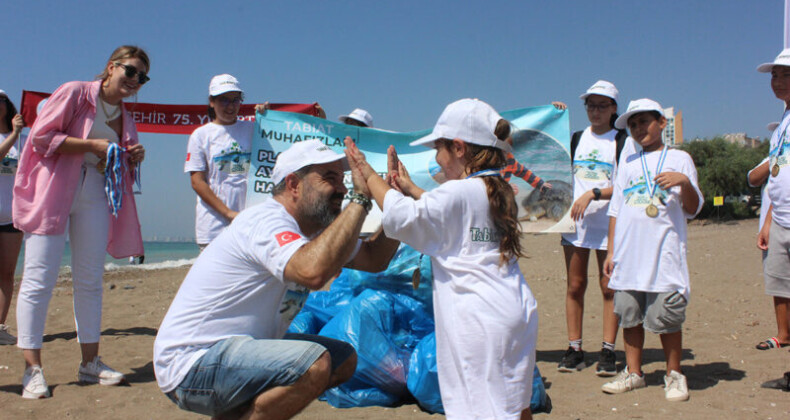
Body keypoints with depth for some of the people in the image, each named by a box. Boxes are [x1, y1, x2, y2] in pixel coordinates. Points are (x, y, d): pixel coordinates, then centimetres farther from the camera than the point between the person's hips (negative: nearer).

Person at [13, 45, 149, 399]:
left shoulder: (125, 118, 16)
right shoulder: (73, 93, -3)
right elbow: (41, 137, -10)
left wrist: (133, 158, 2)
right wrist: (93, 145, -14)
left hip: (95, 196, 6)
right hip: (53, 193, -6)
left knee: (90, 280, 6)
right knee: (39, 277, -7)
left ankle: (90, 362, 14)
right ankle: (32, 368, -1)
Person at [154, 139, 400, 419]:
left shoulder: (313, 231, 10)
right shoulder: (266, 221, -21)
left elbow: (373, 260, 10)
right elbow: (313, 271, -41)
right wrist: (361, 199, -31)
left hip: (239, 349, 11)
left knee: (344, 360, 11)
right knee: (315, 363, -29)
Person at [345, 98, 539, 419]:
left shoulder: (459, 192, -14)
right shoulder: (498, 191, 14)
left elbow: (403, 218, -11)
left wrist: (369, 176, 0)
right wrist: (410, 189, 29)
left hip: (479, 318, -9)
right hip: (517, 309, 10)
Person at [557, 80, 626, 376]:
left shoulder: (622, 141, 2)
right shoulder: (576, 139, 15)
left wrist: (593, 194, -18)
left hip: (609, 222, -4)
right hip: (576, 220, 4)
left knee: (609, 287, -3)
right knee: (575, 286, 3)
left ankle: (607, 351, 2)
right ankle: (574, 349, 9)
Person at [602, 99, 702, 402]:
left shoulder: (679, 159, 7)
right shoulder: (628, 163, 17)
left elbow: (692, 209, 1)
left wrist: (685, 182, -18)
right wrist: (611, 251, 12)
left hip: (665, 255, -3)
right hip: (629, 256, 4)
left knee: (667, 318, -2)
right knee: (629, 315, 6)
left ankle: (674, 375, 14)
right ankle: (633, 373, 19)